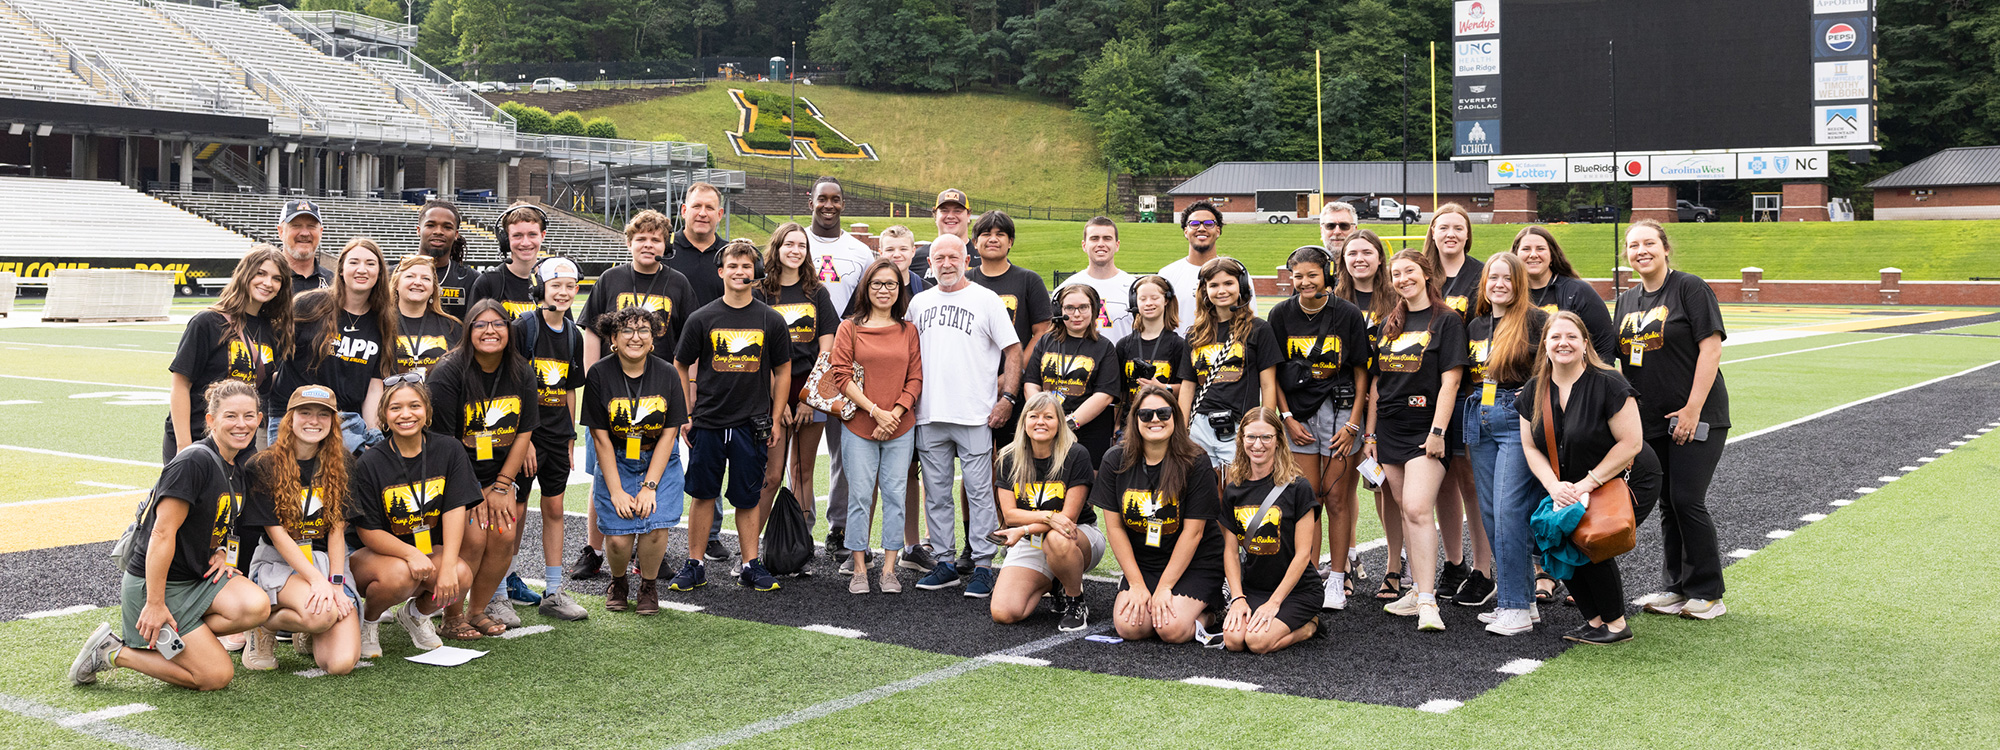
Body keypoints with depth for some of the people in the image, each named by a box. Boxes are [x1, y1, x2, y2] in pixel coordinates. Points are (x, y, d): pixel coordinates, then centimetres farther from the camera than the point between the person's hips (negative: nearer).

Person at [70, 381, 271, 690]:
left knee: (257, 607, -22)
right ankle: (112, 651, 6)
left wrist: (221, 553, 1)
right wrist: (155, 604, -21)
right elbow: (163, 533, -22)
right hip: (155, 583, -8)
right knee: (217, 676, -10)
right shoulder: (195, 461, -21)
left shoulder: (241, 467, 5)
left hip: (198, 575, 8)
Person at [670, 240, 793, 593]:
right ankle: (694, 566, 15)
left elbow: (782, 372, 8)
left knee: (747, 498, 6)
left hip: (752, 425, 0)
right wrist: (685, 416, 3)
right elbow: (681, 368, 7)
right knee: (703, 494, 6)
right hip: (708, 422, 0)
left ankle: (751, 565, 16)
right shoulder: (701, 319, 0)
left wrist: (775, 421, 4)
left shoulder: (771, 321, 2)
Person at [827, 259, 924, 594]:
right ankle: (859, 569, 9)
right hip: (859, 427, -2)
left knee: (895, 494, 3)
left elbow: (915, 378, 5)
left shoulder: (908, 331, 8)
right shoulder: (850, 328, 2)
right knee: (860, 495, 0)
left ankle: (889, 569, 10)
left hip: (901, 428, 2)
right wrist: (876, 411, -12)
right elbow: (841, 375, -5)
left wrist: (895, 413, -9)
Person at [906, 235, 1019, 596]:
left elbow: (1013, 351, 0)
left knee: (979, 491, -3)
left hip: (975, 416, -4)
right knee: (936, 493, 9)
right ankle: (945, 562, 17)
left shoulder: (986, 300, 0)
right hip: (929, 416, 5)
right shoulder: (919, 302, 13)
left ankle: (982, 565, 3)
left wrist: (1008, 397, -9)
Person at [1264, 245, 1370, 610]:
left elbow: (1361, 372, -1)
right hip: (1298, 413, 2)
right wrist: (1287, 418, -2)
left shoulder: (1348, 314, -6)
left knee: (1336, 498, 0)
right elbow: (1273, 373, 6)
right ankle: (1310, 575, 13)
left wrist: (1353, 423, -6)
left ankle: (1338, 580, 10)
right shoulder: (1281, 314, 1)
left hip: (1339, 409, -2)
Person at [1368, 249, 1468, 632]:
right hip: (1391, 430, 6)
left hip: (1426, 430, -6)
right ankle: (1422, 589, 17)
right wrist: (1371, 431, 13)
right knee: (1408, 512, 9)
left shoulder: (1447, 321, -3)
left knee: (1417, 509, -17)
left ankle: (1427, 602, -17)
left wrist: (1437, 431, -16)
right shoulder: (1390, 324, 15)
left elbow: (1450, 380, -10)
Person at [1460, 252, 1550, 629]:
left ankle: (1516, 605, -6)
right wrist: (1467, 433, 19)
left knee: (1509, 512, -11)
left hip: (1519, 421, -7)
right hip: (1479, 421, 7)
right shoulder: (1475, 326, 16)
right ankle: (1524, 596, 16)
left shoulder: (1536, 321, -3)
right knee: (1490, 513, 6)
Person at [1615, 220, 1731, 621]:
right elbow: (1624, 359, 19)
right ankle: (1677, 588, 20)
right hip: (1651, 421, 7)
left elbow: (1711, 348, -13)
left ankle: (1708, 594, 3)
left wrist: (1693, 409, -17)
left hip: (1697, 417, -6)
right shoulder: (1627, 300, 13)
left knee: (1688, 500, -8)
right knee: (1668, 504, 10)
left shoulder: (1690, 288, -8)